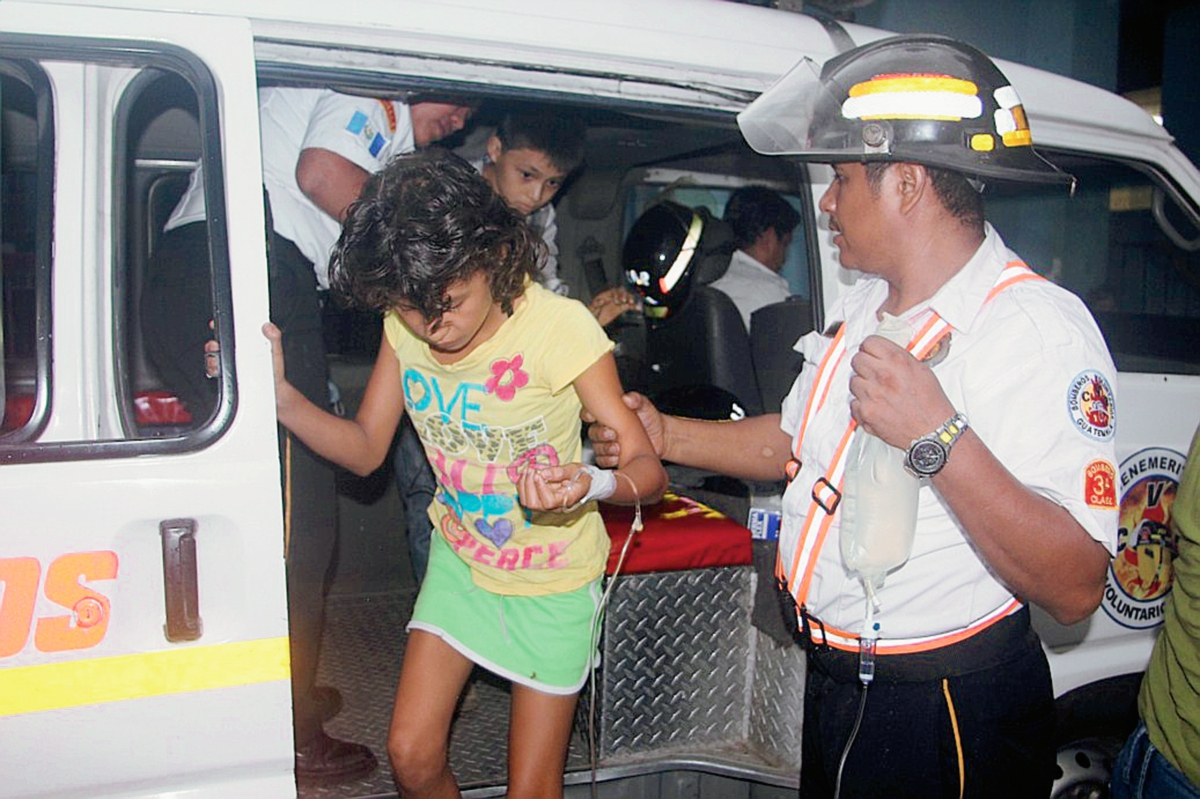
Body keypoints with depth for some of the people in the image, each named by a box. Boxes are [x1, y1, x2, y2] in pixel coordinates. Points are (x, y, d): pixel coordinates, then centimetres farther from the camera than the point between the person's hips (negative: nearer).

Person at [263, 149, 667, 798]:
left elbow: (647, 467, -25)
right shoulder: (404, 325, -14)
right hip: (459, 557, 4)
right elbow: (365, 450, -4)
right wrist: (278, 394, -21)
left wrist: (591, 484, -49)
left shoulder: (558, 325, -29)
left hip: (553, 577, -4)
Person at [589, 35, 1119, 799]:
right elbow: (796, 439, 17)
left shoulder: (1041, 329, -23)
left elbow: (1075, 587, -28)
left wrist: (938, 439, -36)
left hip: (947, 718, -7)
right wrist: (665, 435, 13)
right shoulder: (861, 307, 6)